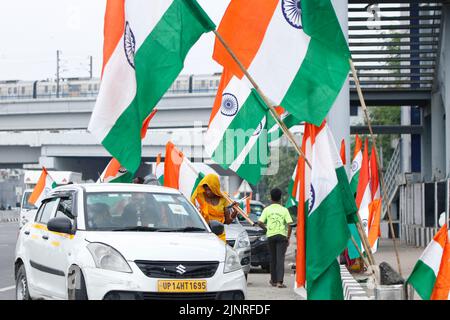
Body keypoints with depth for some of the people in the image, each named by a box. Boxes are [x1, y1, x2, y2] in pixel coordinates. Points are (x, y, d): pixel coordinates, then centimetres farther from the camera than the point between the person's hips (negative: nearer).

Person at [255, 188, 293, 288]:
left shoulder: (267, 209, 2)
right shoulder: (284, 210, -1)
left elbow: (259, 223, -4)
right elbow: (289, 225, -6)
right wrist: (288, 237, 3)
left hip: (270, 235, 2)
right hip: (281, 236, -2)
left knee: (273, 259, 14)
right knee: (280, 259, -5)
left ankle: (274, 280, 21)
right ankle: (279, 281, -15)